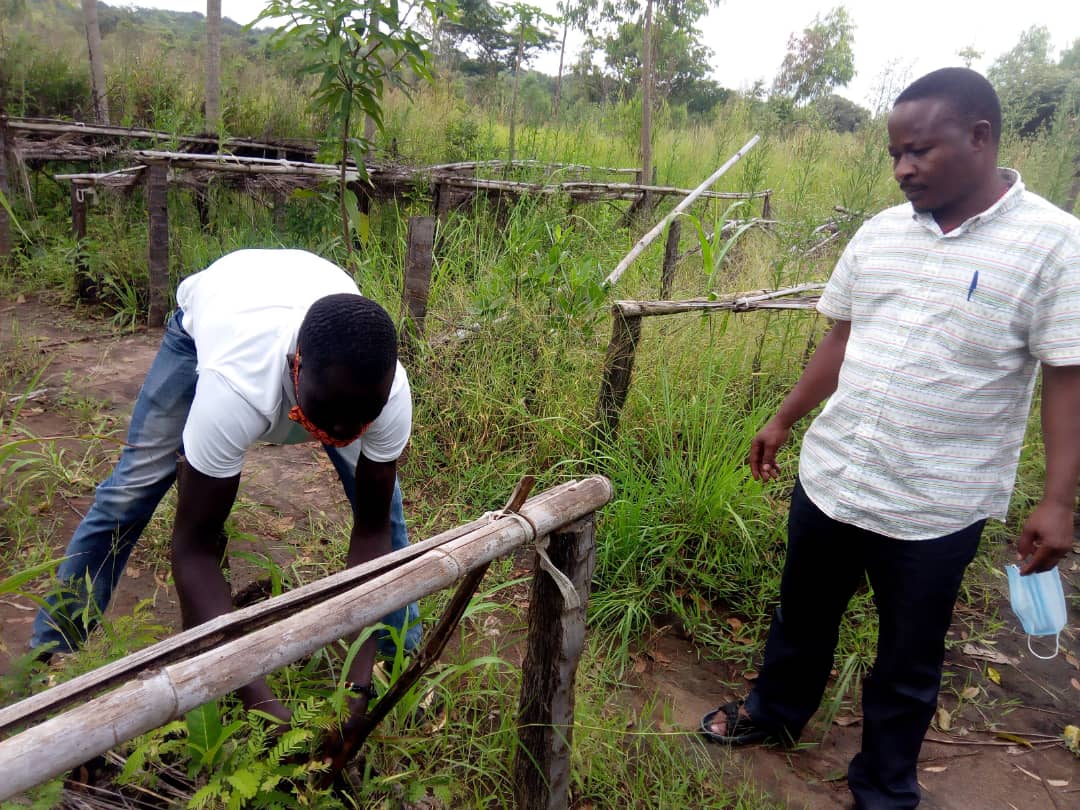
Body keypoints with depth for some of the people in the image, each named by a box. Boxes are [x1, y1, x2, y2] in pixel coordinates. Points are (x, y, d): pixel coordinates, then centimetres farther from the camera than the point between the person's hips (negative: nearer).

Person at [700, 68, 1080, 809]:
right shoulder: (879, 233, 3)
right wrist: (784, 422, 15)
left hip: (936, 508, -4)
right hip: (829, 478, 5)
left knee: (909, 660, 15)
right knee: (803, 615, 23)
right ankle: (776, 713, 50)